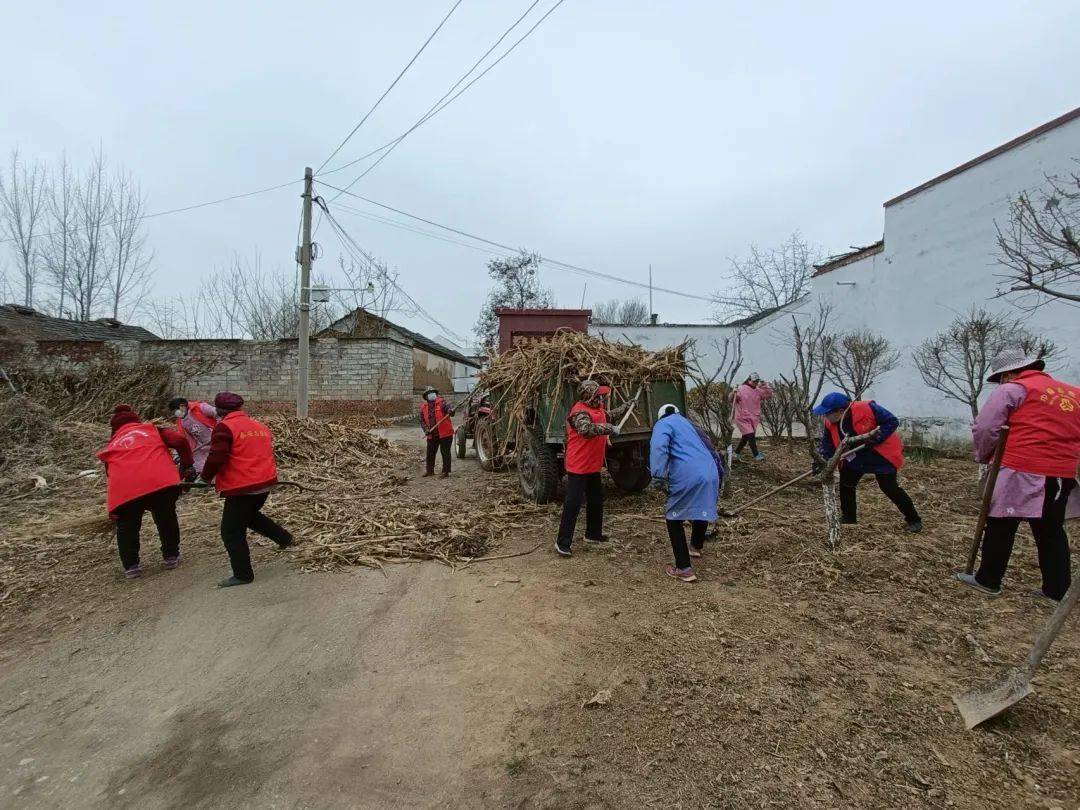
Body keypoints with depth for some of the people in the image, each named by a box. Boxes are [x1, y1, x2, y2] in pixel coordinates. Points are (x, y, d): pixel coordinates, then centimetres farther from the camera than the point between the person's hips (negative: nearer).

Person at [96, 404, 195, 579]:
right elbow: (180, 440, 8)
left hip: (124, 492, 1)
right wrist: (187, 466, 15)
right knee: (166, 520, 23)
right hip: (161, 483, -1)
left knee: (126, 527, 25)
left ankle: (130, 566, 24)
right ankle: (171, 556, 30)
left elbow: (110, 474, 30)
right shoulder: (152, 429, 24)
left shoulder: (110, 447, 30)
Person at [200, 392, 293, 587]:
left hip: (242, 488, -8)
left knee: (232, 532, 6)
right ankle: (284, 538, 33)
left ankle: (243, 575, 10)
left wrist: (207, 476, 1)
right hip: (265, 483, 8)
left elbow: (216, 457, -17)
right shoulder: (260, 426, 12)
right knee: (250, 515, 33)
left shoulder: (224, 427, -11)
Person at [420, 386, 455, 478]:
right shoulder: (423, 407, 8)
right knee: (430, 453, 14)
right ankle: (429, 470, 32)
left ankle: (445, 472, 9)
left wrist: (451, 411, -42)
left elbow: (448, 409, -18)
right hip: (432, 435, 5)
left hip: (445, 433, -4)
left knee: (445, 453, 0)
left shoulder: (441, 403, -4)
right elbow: (422, 421, 11)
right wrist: (426, 429, -5)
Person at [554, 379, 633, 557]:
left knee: (596, 500, 21)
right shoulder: (580, 412, -21)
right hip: (578, 467, -10)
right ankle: (562, 542, -1)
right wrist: (608, 428, -37)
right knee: (573, 504, -7)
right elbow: (586, 429, -41)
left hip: (593, 466, 10)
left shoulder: (596, 408, 9)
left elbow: (610, 415, 30)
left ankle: (593, 533, 37)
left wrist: (627, 405, 31)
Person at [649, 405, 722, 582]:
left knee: (674, 518, 8)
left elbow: (658, 446, -15)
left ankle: (684, 569, 5)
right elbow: (710, 449, 34)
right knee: (703, 509, 30)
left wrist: (658, 473, -16)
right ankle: (696, 546, 56)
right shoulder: (689, 424, 31)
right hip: (711, 474, 7)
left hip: (687, 477, -7)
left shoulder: (663, 424, 9)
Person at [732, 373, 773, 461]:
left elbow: (769, 395, 8)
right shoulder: (741, 389, -8)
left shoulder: (758, 391, 7)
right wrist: (734, 393, -33)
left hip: (754, 418, 6)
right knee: (751, 435, -14)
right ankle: (756, 455, -8)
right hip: (743, 418, -6)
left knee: (746, 437, 13)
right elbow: (731, 399, -11)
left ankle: (737, 453, 29)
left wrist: (765, 386, -7)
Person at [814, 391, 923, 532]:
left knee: (889, 488, -5)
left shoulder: (866, 409, -31)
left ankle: (914, 520, 14)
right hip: (856, 457, 6)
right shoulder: (830, 424, -13)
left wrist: (874, 439, -31)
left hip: (882, 455, -6)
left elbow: (892, 422, -24)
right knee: (846, 483, 5)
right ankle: (848, 518, 23)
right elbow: (827, 445, -4)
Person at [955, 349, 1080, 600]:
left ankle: (988, 580, 12)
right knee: (1051, 531, 16)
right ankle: (1057, 589, 20)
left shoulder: (1011, 390, -4)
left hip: (1022, 471, -6)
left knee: (1001, 526, 4)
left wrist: (985, 456, 6)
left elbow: (984, 428, -10)